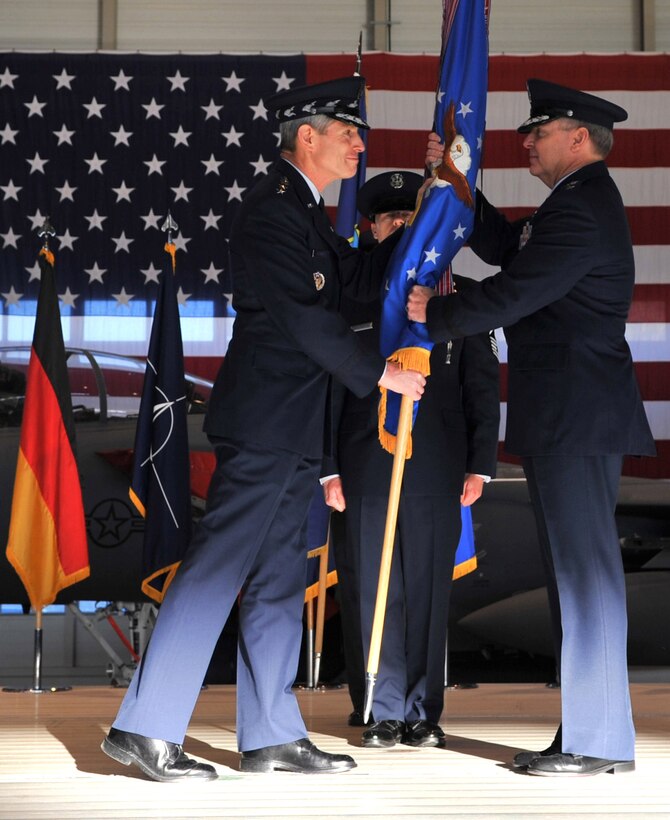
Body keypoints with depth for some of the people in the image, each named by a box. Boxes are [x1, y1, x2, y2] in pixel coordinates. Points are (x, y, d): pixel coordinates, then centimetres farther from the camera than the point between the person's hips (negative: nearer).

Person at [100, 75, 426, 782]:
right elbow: (304, 316, -18)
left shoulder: (302, 212, 18)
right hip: (265, 423, -11)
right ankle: (145, 729, -5)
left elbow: (359, 274, 22)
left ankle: (271, 735, 16)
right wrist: (379, 373, -10)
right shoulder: (273, 208, -13)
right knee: (216, 567, -9)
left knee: (278, 579, 11)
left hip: (290, 430, 11)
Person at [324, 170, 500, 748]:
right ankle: (383, 713, 10)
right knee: (373, 589, 1)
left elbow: (483, 386, 9)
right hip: (364, 465, 0)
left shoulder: (459, 296, 10)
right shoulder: (348, 298, 9)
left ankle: (424, 712, 12)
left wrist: (479, 465, 2)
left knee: (429, 590, 3)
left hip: (436, 467, 0)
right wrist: (327, 468, 0)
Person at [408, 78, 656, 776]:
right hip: (568, 418, 11)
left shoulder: (582, 208, -14)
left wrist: (434, 315, -4)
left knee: (585, 570, -8)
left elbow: (514, 293, -18)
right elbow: (502, 246, 25)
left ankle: (600, 742, -4)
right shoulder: (581, 202, 20)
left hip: (576, 419, -11)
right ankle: (585, 734, 18)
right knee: (576, 571, 12)